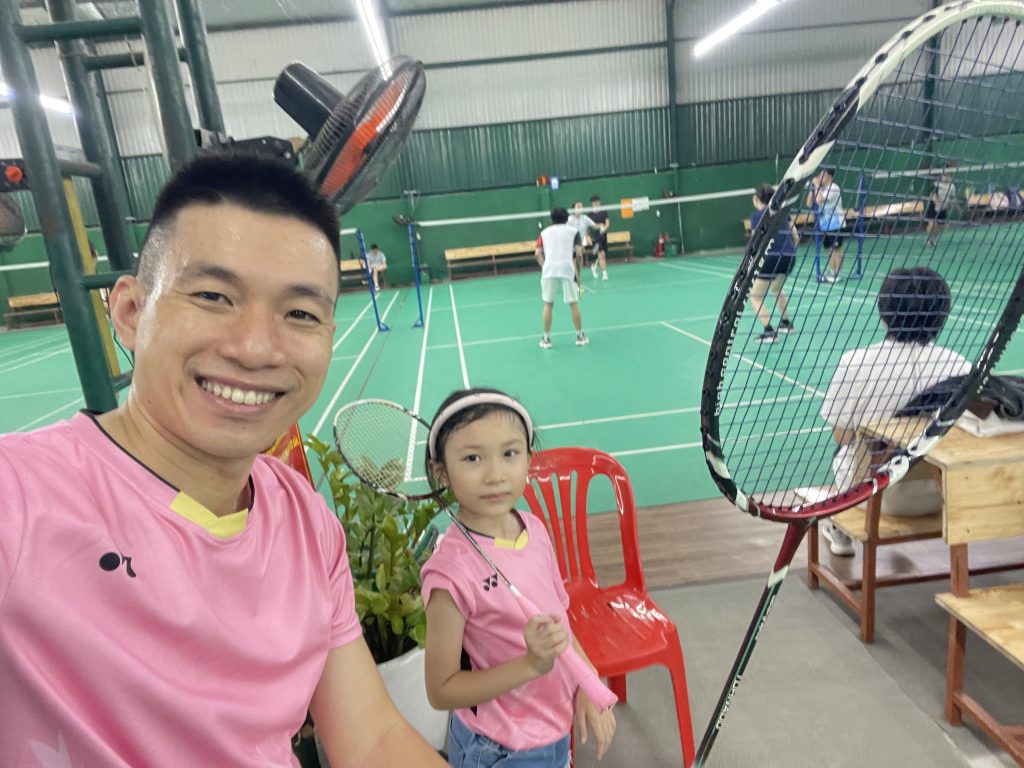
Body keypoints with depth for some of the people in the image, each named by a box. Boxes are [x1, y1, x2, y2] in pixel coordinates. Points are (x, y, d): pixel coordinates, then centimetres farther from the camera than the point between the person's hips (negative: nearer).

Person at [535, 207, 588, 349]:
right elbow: (579, 254, 3)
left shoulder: (545, 232, 21)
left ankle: (546, 339, 12)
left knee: (548, 305, 9)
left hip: (549, 269, 1)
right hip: (567, 269, -1)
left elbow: (538, 254, 6)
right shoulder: (573, 231, 16)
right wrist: (578, 274, 12)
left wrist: (545, 268, 13)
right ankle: (580, 337, 17)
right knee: (574, 304, 9)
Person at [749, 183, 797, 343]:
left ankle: (769, 332, -7)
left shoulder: (757, 215, -2)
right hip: (789, 257, 7)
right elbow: (796, 238, 15)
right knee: (776, 289, 32)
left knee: (755, 296, 3)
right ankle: (786, 324, 40)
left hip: (773, 258, -7)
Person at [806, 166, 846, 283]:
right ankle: (831, 273, 17)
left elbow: (819, 200, -27)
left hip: (835, 224, -7)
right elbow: (809, 204, 7)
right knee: (830, 249, 11)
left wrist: (817, 186, -17)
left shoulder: (834, 188, -15)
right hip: (825, 224, 8)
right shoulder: (821, 189, 9)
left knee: (836, 249, -3)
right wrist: (811, 188, 0)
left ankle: (836, 274, 0)